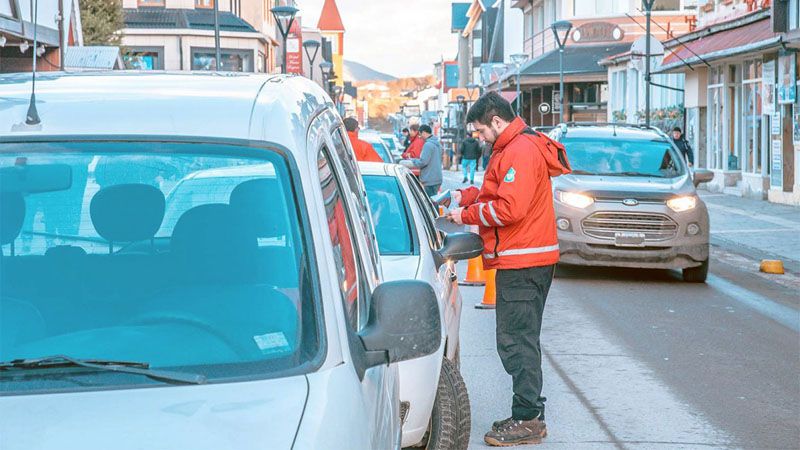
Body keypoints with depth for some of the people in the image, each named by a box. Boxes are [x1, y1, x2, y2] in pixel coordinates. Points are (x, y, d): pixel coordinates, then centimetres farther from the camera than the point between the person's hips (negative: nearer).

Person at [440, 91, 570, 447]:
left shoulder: (520, 151, -16)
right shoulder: (514, 148, 18)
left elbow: (509, 208, -23)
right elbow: (500, 192, 26)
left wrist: (466, 215, -12)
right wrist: (466, 195, 13)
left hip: (521, 264, -11)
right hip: (527, 260, 11)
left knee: (516, 341, -8)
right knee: (521, 339, 15)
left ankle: (528, 419, -5)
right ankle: (530, 414, 22)